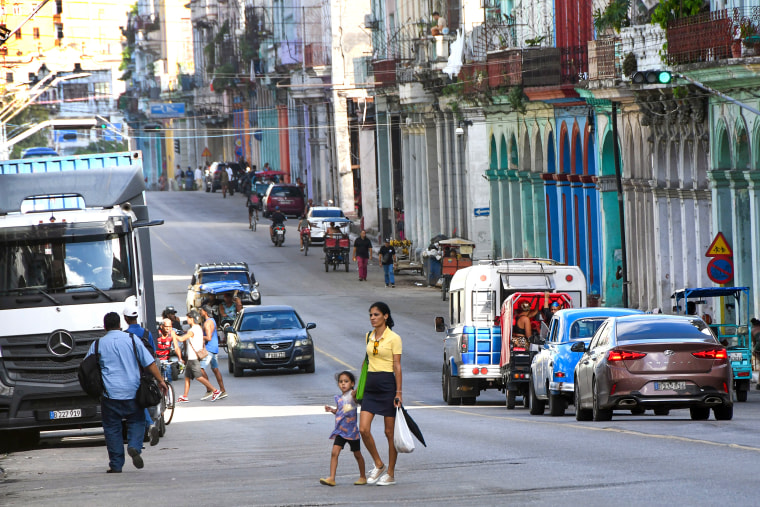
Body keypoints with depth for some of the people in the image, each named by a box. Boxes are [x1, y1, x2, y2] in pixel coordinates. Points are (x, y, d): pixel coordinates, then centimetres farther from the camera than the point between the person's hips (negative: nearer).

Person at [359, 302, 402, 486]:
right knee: (363, 429, -6)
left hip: (387, 384, -6)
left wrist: (399, 392, -13)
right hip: (370, 386, 6)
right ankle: (378, 465, 10)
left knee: (390, 432, 1)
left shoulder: (394, 338, -6)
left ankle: (390, 473, 9)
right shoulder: (369, 337, 12)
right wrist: (360, 386, 20)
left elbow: (397, 366, -8)